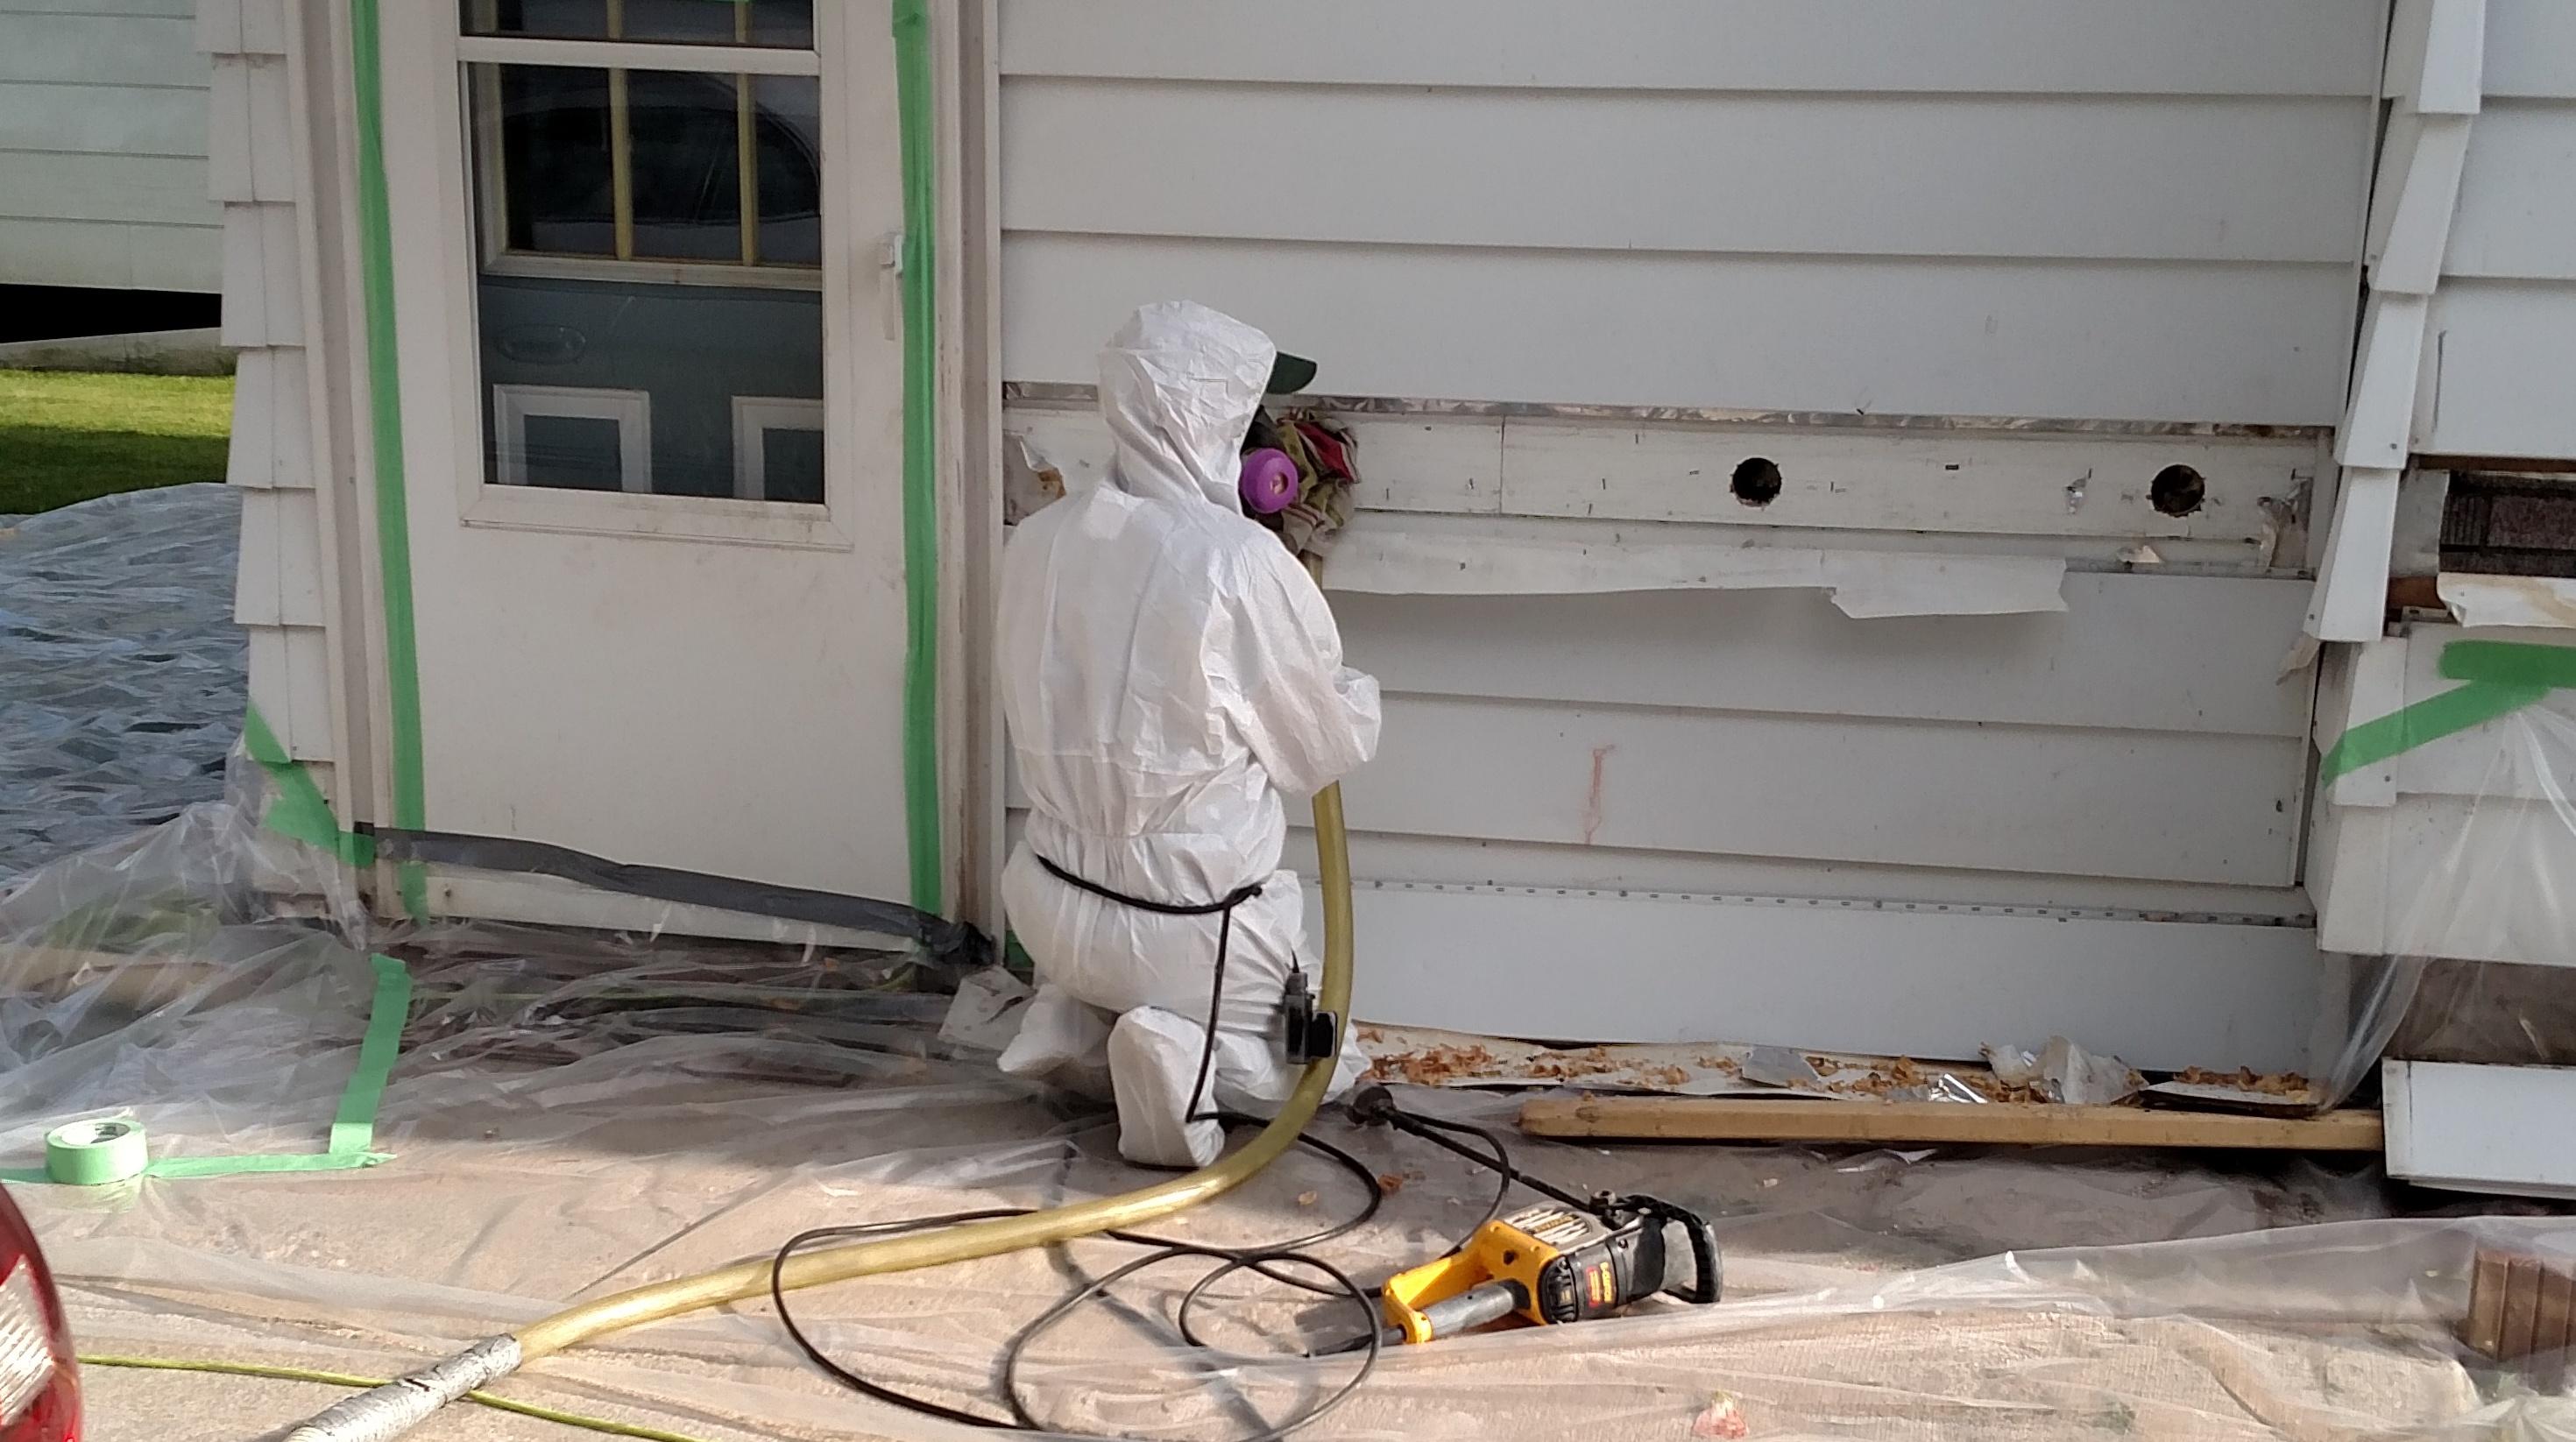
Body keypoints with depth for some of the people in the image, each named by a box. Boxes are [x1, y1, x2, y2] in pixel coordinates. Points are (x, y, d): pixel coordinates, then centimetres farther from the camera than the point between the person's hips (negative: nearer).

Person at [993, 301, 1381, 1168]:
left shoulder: (1039, 541, -6)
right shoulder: (1245, 565, -22)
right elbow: (1331, 749, -8)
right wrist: (1354, 697, 16)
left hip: (1054, 911, 5)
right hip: (1196, 927, -5)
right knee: (1319, 1061, 22)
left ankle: (1077, 1018, 7)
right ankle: (1190, 1055, -10)